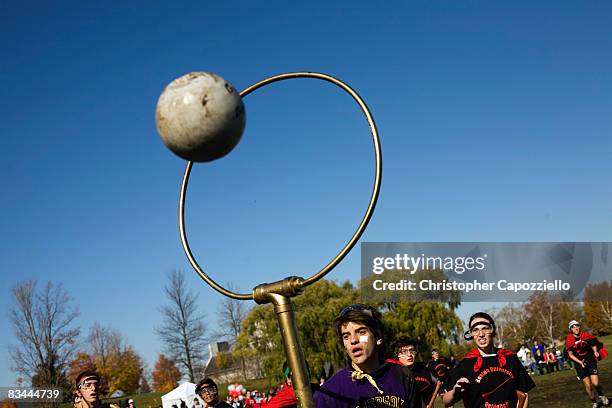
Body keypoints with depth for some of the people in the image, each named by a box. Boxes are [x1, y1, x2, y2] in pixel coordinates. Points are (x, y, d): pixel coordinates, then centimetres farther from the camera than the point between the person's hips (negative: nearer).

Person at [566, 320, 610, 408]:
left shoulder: (586, 335, -7)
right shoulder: (569, 340, -10)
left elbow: (593, 345, 10)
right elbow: (571, 355, -5)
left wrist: (595, 351, -10)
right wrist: (580, 362, -16)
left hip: (591, 361, 0)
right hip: (580, 364, 0)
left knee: (595, 383, -10)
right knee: (588, 385, -1)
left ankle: (601, 396, 21)